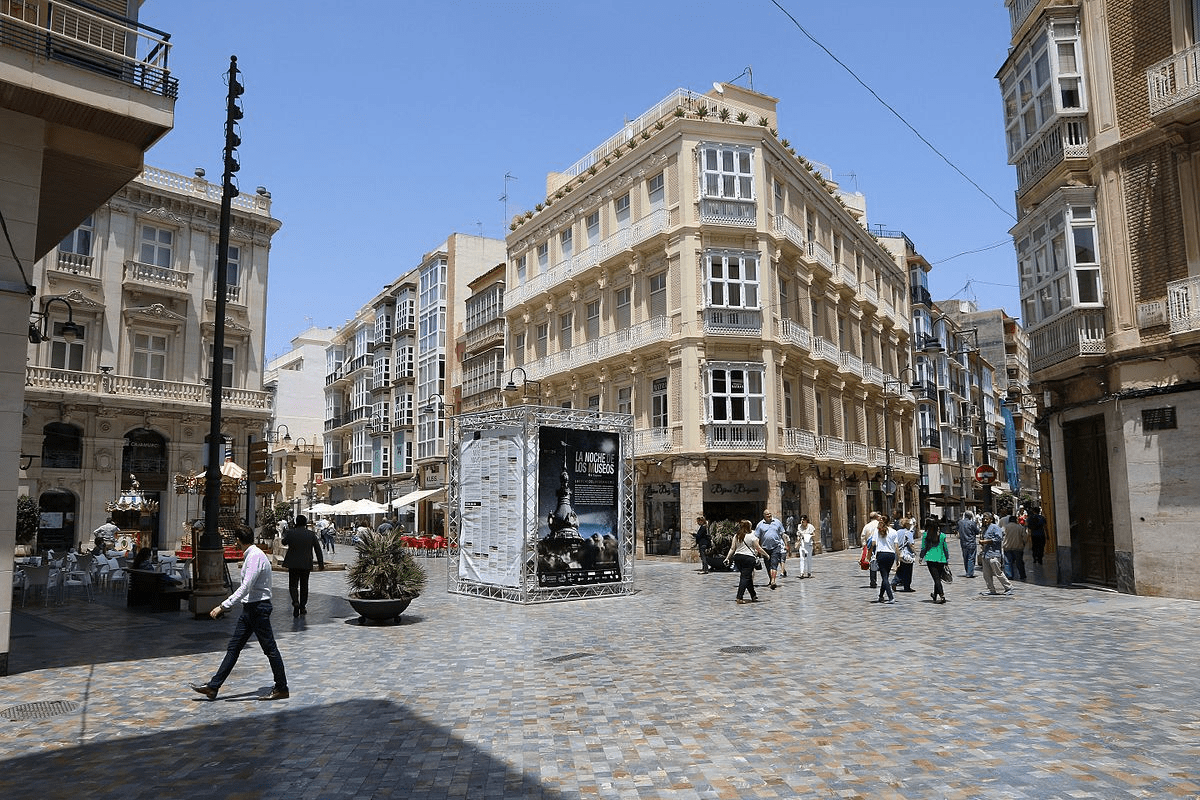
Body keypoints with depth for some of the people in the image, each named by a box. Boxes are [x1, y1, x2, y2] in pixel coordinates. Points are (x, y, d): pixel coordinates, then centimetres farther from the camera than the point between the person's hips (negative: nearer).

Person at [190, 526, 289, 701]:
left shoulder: (255, 556, -20)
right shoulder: (251, 555, 10)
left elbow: (245, 588, -26)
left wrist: (223, 606, -27)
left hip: (258, 608, -10)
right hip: (249, 608, 10)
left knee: (270, 649, 0)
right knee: (233, 647, 10)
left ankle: (281, 689, 10)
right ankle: (213, 687, 15)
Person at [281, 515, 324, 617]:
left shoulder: (290, 532, -6)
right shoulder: (312, 534, -3)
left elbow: (284, 543, 14)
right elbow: (318, 550, 1)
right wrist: (321, 563, 9)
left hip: (293, 564, -1)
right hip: (306, 564, 1)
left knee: (293, 585, 5)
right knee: (304, 585, 13)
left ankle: (295, 602, -19)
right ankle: (302, 606, 16)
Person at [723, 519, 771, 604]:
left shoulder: (736, 536, 7)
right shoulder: (751, 536, -5)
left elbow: (732, 548, 4)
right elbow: (758, 548, -2)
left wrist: (727, 558, 9)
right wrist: (766, 555, 9)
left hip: (737, 557, 5)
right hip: (748, 557, -5)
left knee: (747, 576, 16)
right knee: (746, 577, -4)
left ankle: (753, 595, 28)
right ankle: (740, 598, -12)